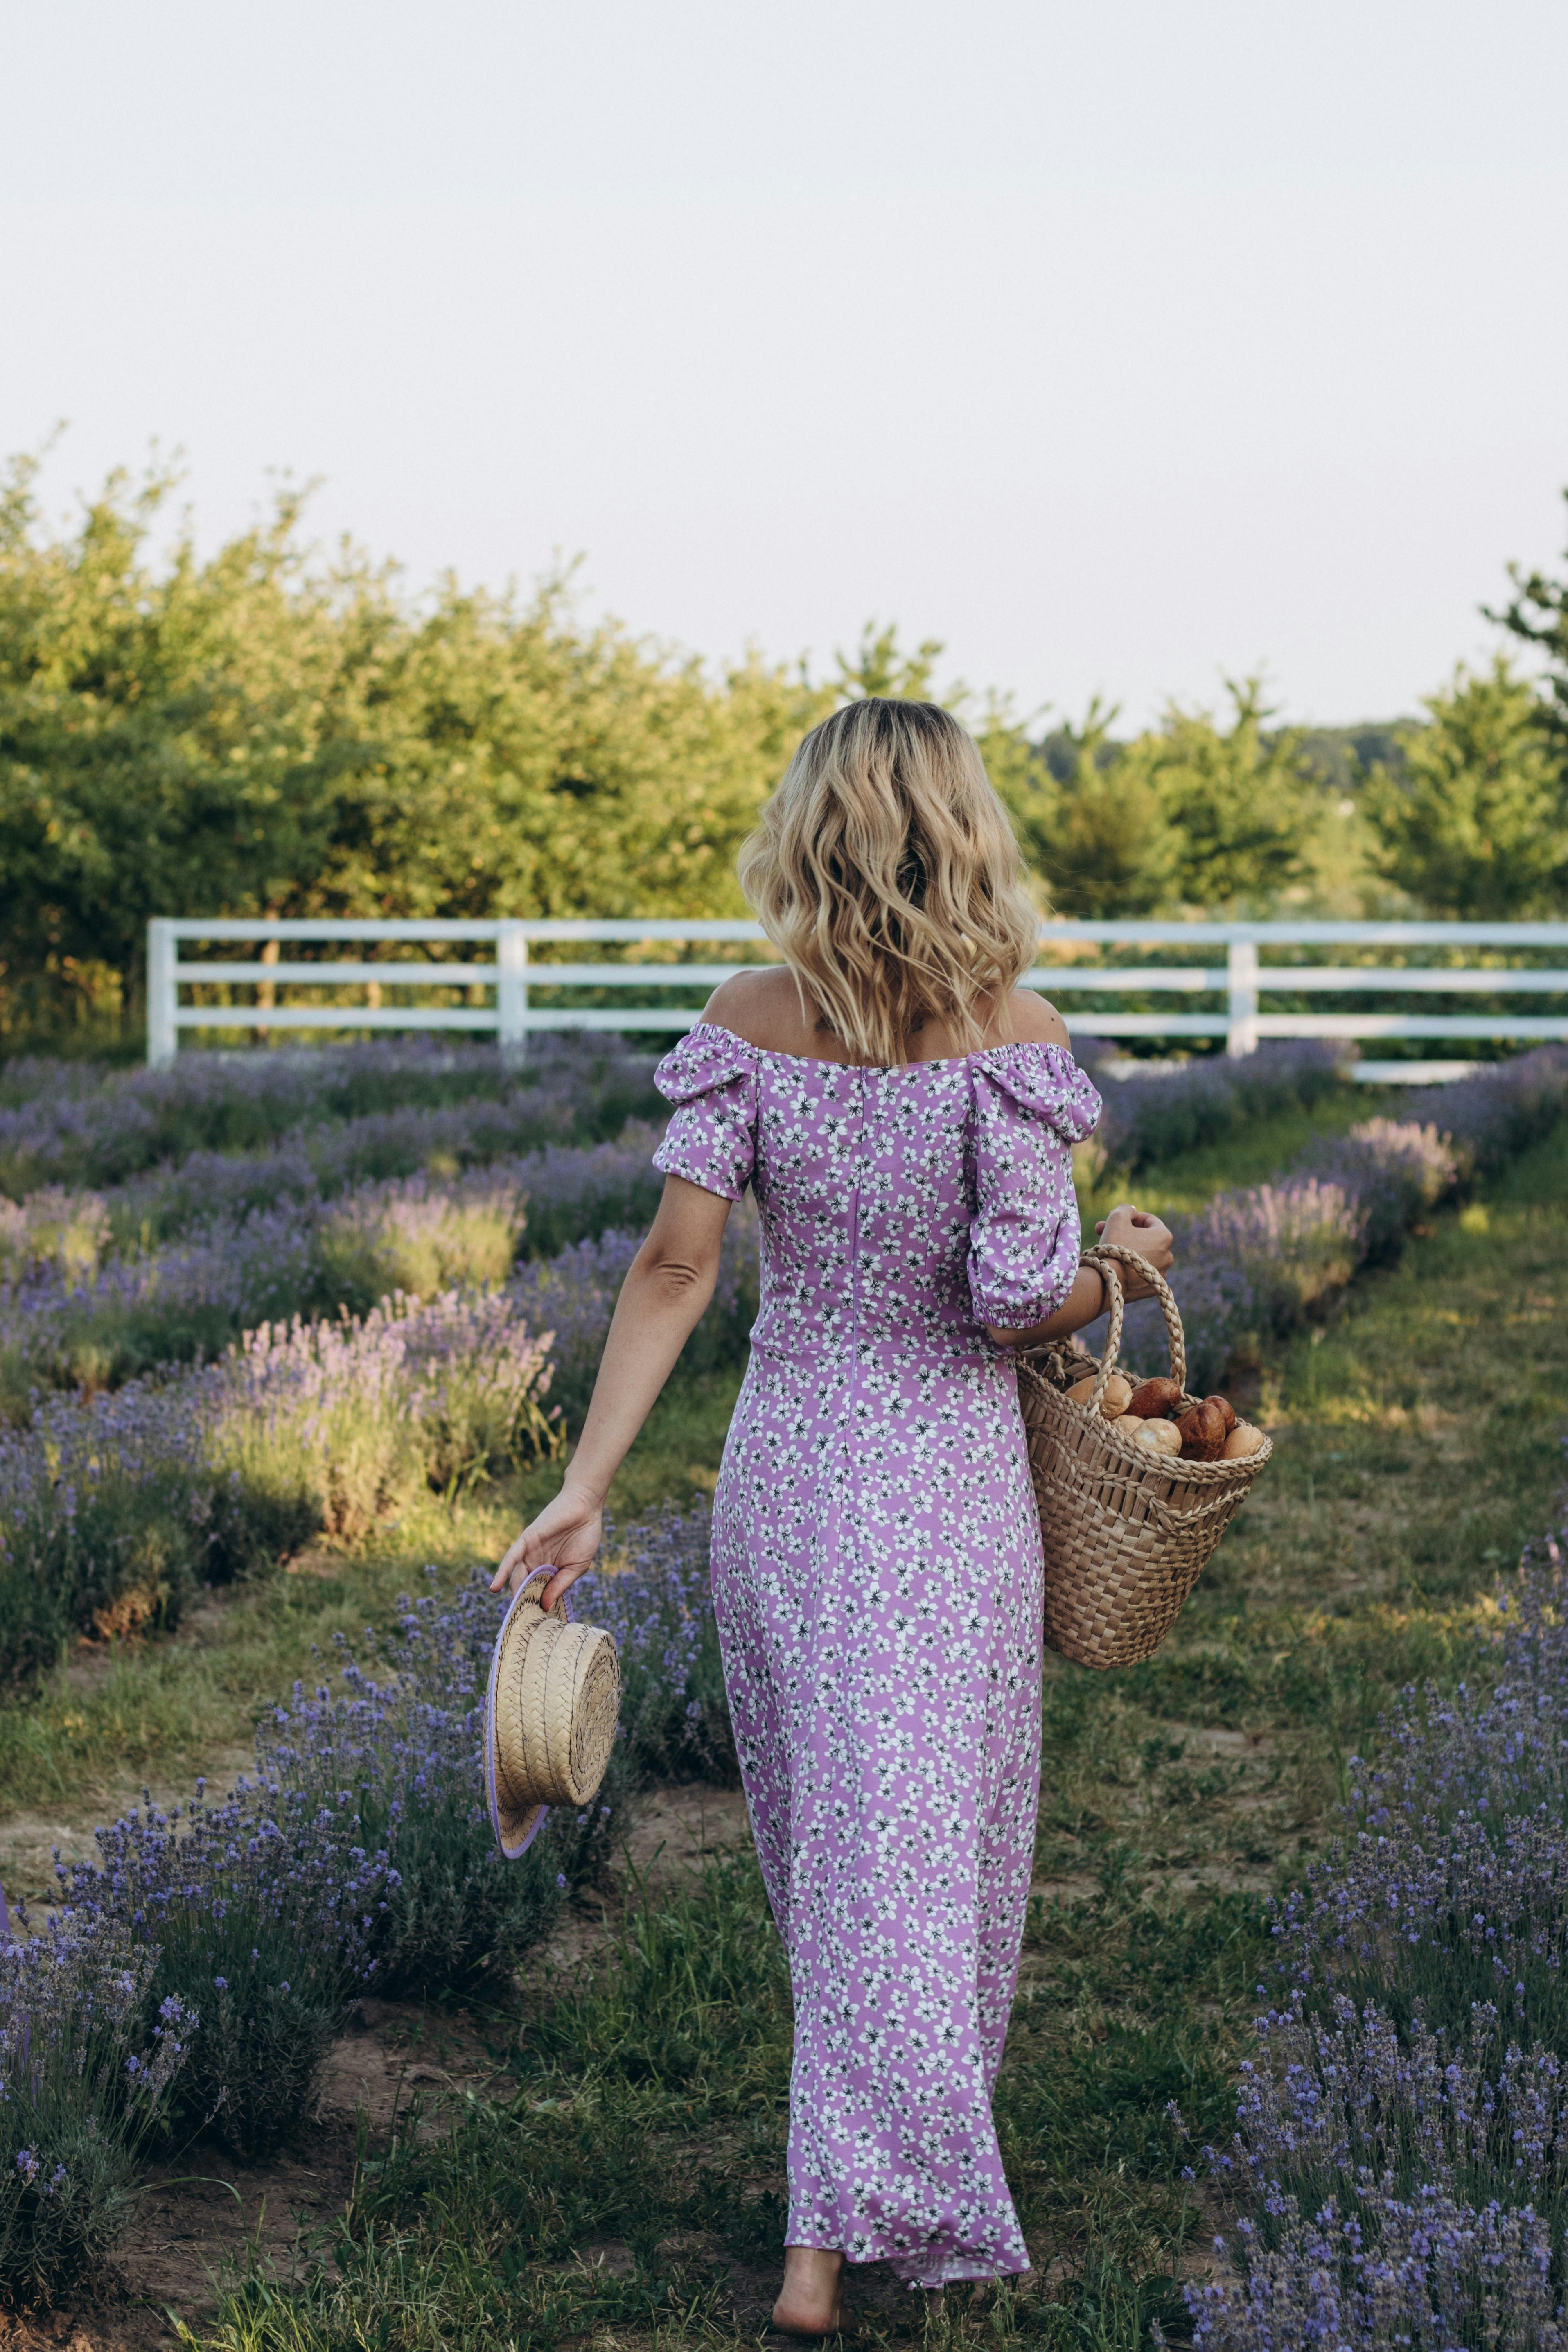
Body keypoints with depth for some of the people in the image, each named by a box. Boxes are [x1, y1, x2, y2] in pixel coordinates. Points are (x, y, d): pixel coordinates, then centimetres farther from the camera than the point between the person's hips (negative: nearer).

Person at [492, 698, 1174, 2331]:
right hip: (945, 1478, -4)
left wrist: (586, 1489, -10)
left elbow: (677, 1259, -10)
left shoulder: (748, 1024, -5)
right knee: (918, 1840, 3)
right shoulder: (1007, 1030, -14)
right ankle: (840, 2229, 2)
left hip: (780, 1462, 4)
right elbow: (1017, 1302, -16)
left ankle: (844, 2212, 34)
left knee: (824, 1822, 19)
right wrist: (1126, 1269, 6)